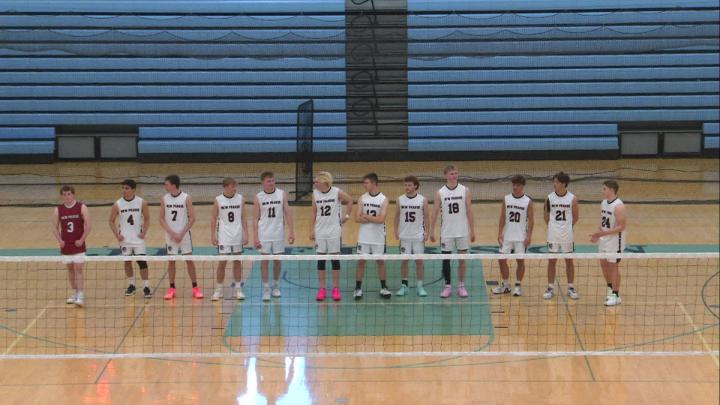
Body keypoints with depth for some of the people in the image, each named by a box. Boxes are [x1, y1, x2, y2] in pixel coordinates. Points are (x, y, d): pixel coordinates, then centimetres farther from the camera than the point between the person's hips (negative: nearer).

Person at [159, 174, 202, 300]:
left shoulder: (186, 198, -7)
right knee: (171, 261, 5)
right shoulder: (164, 199, 1)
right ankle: (171, 288, 11)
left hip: (184, 235, -2)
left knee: (189, 260, 0)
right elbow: (161, 219, 2)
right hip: (170, 236, 2)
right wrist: (172, 233, -11)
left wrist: (181, 234, -12)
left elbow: (192, 218, -7)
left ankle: (195, 288, 6)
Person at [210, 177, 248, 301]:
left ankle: (238, 289, 15)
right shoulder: (218, 200, -4)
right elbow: (213, 218, 1)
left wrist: (245, 234, -1)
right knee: (222, 263, -2)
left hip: (238, 236, 2)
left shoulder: (240, 198, 0)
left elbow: (244, 217, 4)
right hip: (223, 237, -2)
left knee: (237, 262, 7)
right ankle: (218, 290, 5)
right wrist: (213, 235, -4)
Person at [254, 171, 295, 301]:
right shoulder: (258, 197, -2)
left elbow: (288, 214, 1)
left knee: (278, 261, 8)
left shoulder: (282, 194, 0)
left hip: (278, 234, 1)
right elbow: (256, 219, 0)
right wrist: (256, 238, -6)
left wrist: (291, 232, -6)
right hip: (264, 235, -1)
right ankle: (266, 289, 4)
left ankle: (276, 287, 24)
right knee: (264, 261, -1)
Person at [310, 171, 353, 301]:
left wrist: (347, 215, 4)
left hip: (334, 231, -3)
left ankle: (336, 289, 9)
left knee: (335, 259, 2)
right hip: (320, 232, 3)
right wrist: (312, 230, 3)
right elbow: (314, 213, 7)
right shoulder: (315, 194, 0)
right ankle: (322, 289, 10)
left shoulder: (337, 192, -9)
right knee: (320, 260, 3)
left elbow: (350, 200, 8)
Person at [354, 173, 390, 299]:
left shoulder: (383, 200, -7)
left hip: (378, 237, -2)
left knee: (380, 262, 6)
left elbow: (381, 219, -17)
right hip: (363, 237, 2)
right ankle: (358, 288, 9)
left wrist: (365, 216, -11)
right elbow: (357, 218, -7)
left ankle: (384, 288, 16)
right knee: (361, 261, 2)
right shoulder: (362, 198, 1)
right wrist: (373, 218, -16)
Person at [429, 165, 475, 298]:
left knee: (462, 258, 4)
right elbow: (435, 212, 1)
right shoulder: (440, 193, -2)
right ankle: (448, 286, 12)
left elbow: (469, 211, 1)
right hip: (446, 232, 0)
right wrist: (432, 231, -3)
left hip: (462, 232, 0)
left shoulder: (465, 191, -1)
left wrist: (472, 230, -1)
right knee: (446, 259, 3)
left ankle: (461, 286, 13)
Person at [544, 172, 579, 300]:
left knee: (569, 261, 7)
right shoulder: (550, 198, -3)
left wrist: (568, 226, 9)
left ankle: (571, 288, 16)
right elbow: (546, 215, 8)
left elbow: (576, 217, 4)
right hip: (553, 235, 1)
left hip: (567, 235, -1)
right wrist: (552, 226, 6)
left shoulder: (572, 198, -7)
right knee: (552, 261, 4)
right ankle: (550, 288, 12)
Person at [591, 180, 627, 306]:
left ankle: (616, 296, 10)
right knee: (604, 264, 15)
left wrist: (604, 233, -26)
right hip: (604, 240, 8)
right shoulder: (604, 203, 5)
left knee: (613, 266, 0)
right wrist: (597, 234, 2)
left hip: (615, 241, -8)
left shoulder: (618, 206, -21)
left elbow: (621, 226, -22)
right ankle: (610, 288, 34)